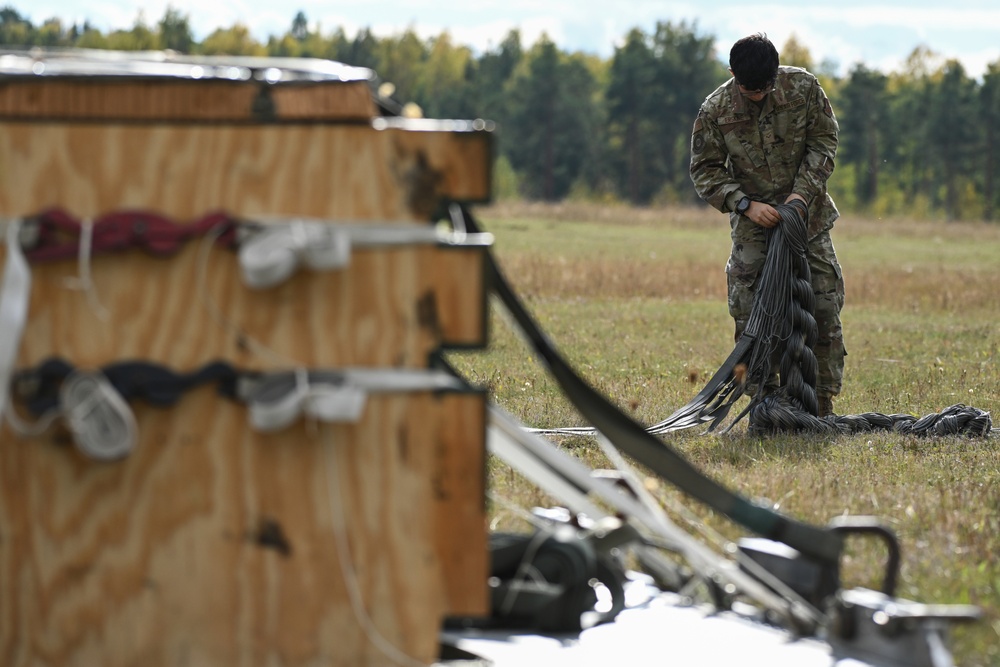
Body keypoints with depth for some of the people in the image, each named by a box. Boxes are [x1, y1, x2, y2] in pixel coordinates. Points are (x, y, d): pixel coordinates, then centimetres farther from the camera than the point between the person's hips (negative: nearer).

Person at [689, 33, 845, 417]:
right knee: (750, 314, -6)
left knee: (824, 308, -2)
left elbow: (824, 140, -2)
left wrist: (802, 191, -15)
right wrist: (746, 205, -18)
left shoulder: (803, 87, -10)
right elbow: (705, 170, -5)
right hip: (753, 226, -1)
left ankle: (823, 404, 7)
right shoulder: (715, 111, -13)